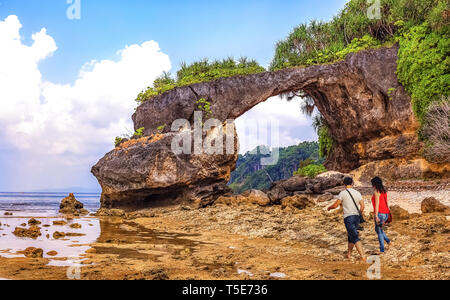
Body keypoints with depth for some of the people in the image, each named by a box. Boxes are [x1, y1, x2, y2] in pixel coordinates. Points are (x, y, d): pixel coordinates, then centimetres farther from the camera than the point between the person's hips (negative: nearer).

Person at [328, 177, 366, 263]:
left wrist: (329, 207, 16)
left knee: (355, 238, -10)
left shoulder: (343, 193, -5)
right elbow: (362, 206, 1)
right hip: (356, 217, 5)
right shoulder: (357, 193, 7)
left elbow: (335, 205, -5)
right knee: (351, 235, 22)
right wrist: (359, 214, 17)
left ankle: (363, 256, -21)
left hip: (348, 217, -5)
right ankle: (349, 254, 32)